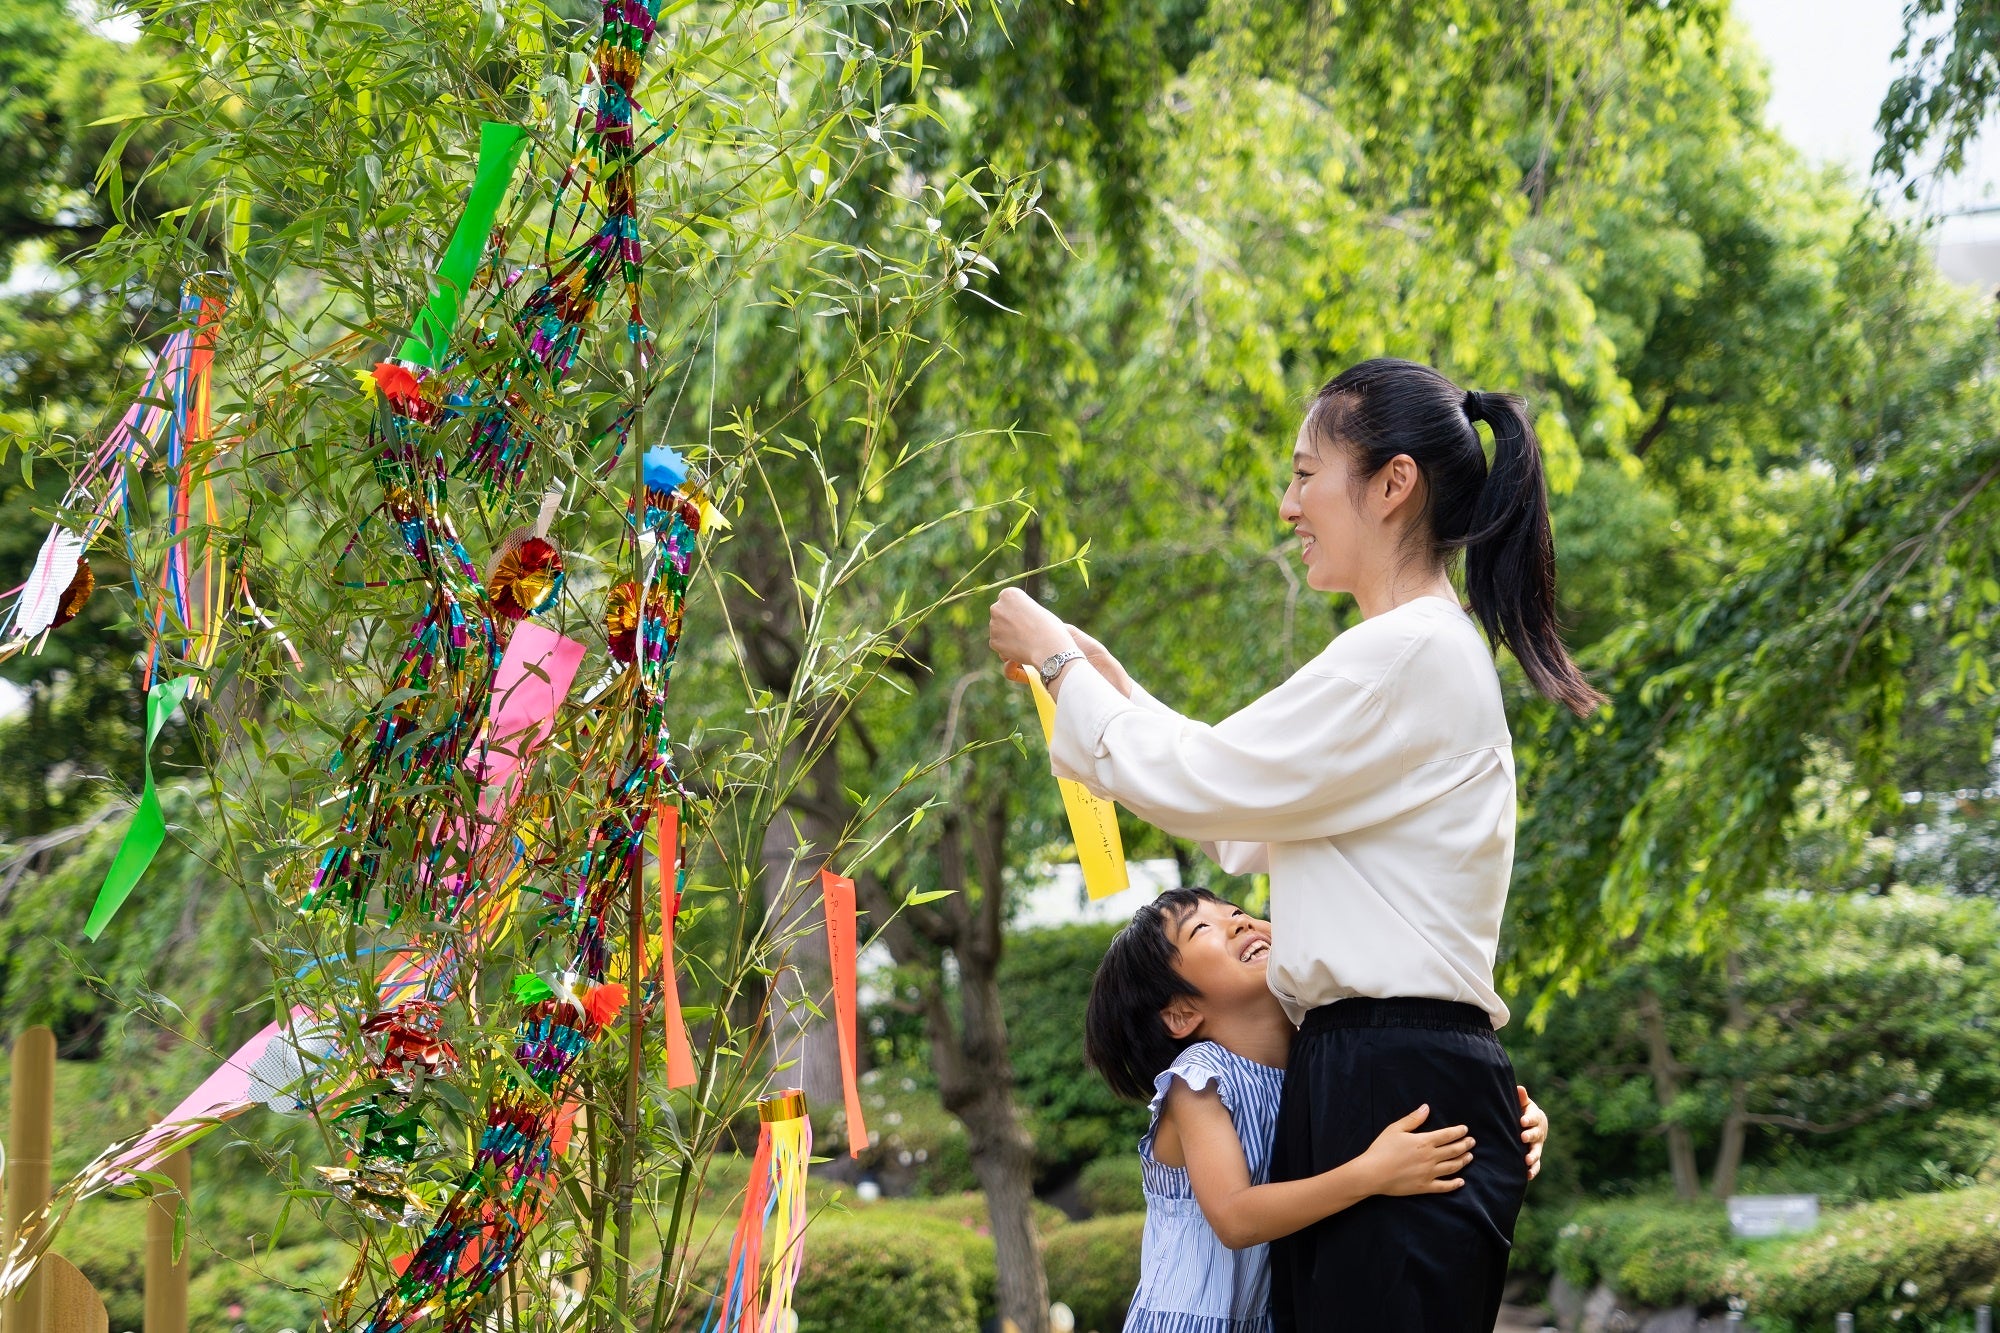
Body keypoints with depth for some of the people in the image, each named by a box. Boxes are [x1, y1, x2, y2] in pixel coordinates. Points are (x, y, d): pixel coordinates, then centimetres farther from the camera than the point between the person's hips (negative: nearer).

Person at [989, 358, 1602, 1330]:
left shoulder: (1411, 652, -12)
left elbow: (1200, 784, -9)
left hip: (1402, 1097, -10)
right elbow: (1249, 831, 28)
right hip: (1361, 1079, 10)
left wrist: (1056, 659, 5)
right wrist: (1106, 679, 25)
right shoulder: (1427, 651, 22)